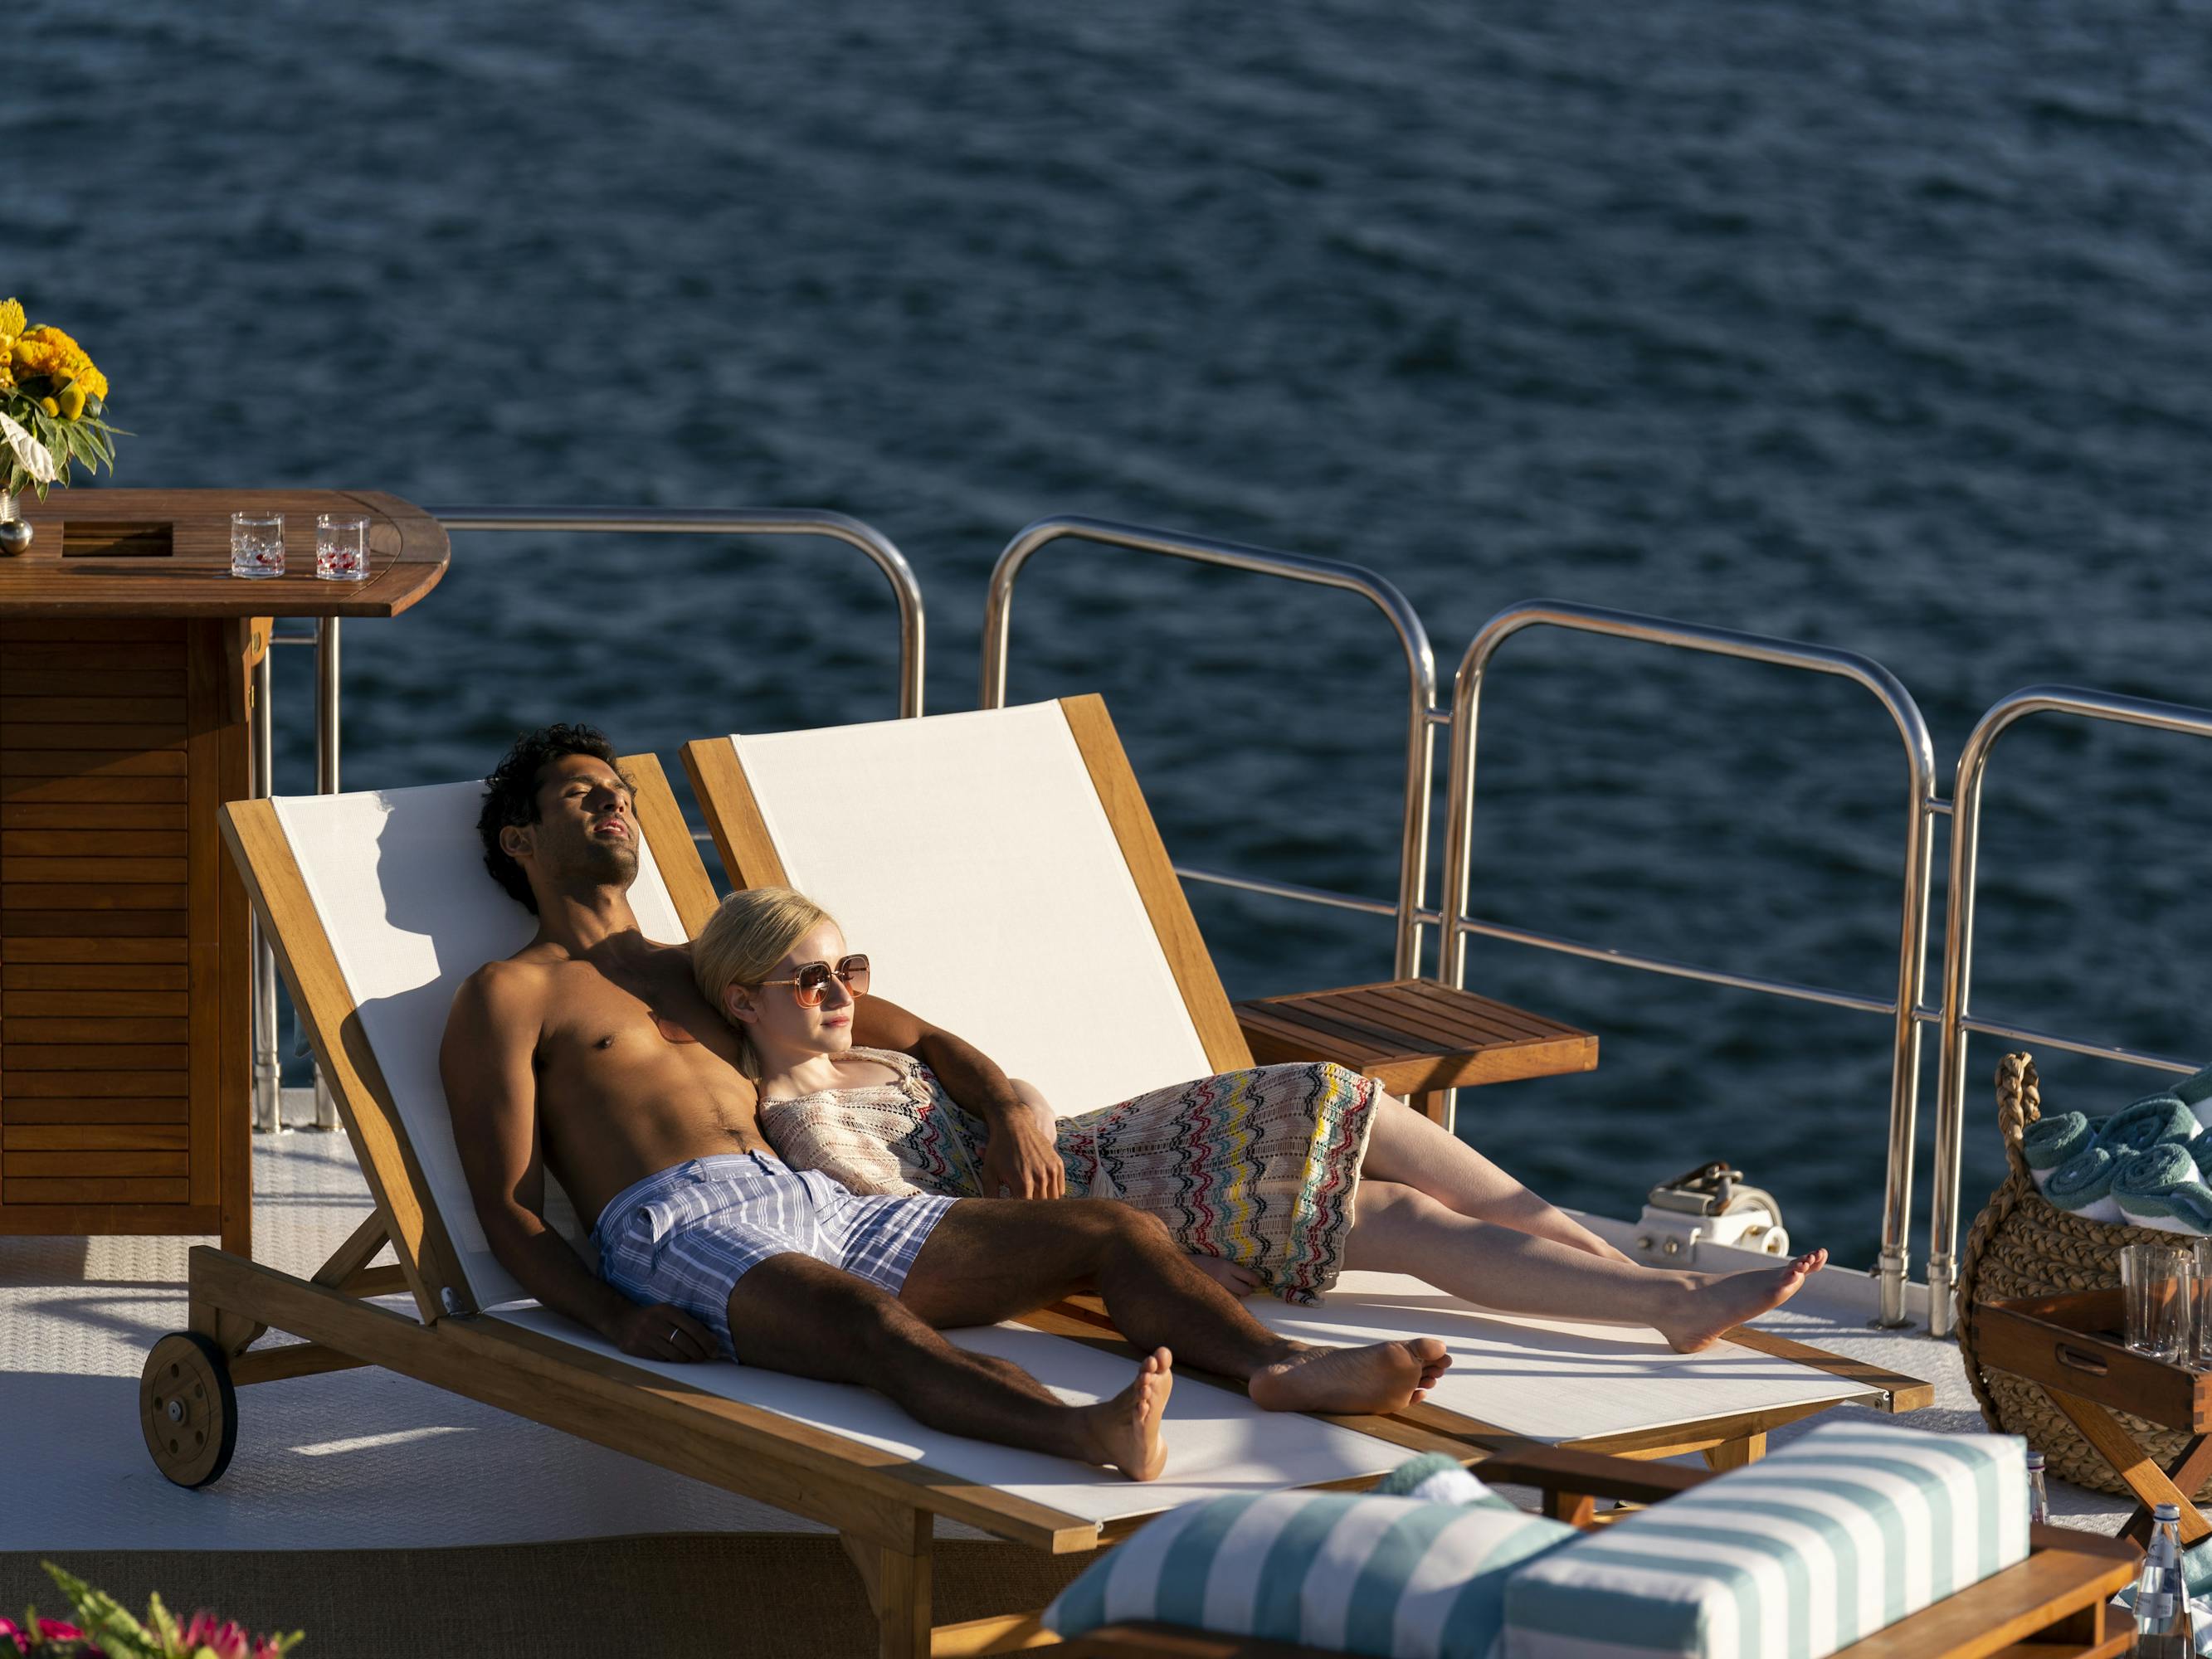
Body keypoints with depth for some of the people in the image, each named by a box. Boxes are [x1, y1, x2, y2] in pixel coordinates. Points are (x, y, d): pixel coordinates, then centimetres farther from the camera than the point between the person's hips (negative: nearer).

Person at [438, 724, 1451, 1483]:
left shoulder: (703, 970, 33)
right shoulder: (508, 996, 14)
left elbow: (907, 1032, 36)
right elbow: (507, 1206, 2)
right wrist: (615, 1318, -17)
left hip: (815, 1209, 8)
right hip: (677, 1231, -8)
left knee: (1118, 1232, -11)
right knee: (873, 1322, -41)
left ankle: (1280, 1367, -36)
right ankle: (1085, 1434, -66)